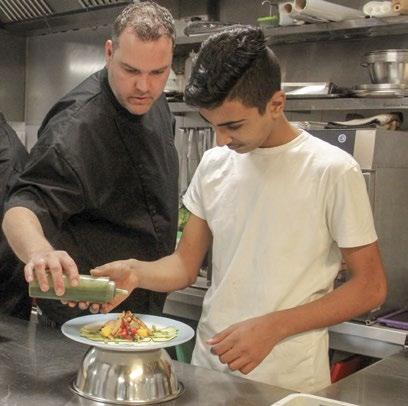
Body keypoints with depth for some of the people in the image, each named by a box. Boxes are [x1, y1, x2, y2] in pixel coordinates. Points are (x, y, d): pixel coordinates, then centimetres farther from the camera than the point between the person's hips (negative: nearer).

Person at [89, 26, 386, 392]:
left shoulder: (333, 171, -15)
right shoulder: (213, 164, 0)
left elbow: (370, 287, -11)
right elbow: (186, 265, 4)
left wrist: (273, 327, -19)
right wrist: (135, 272, -17)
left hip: (290, 381, -4)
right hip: (208, 364, 5)